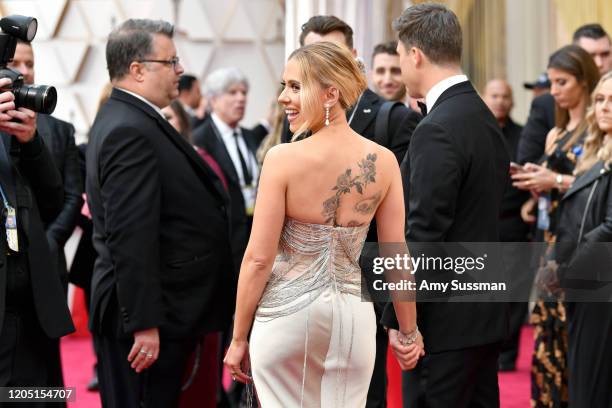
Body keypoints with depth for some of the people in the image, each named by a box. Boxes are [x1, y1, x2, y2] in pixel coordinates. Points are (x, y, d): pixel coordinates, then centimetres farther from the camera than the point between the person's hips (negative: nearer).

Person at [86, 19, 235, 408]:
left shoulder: (130, 120, 14)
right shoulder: (130, 132, -19)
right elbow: (130, 237, -24)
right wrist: (145, 324, -24)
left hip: (160, 310, 10)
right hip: (148, 317, -10)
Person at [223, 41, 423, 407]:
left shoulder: (283, 159, -14)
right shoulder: (383, 161, -4)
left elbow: (259, 258, -11)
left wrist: (239, 337, -1)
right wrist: (409, 332, 13)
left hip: (286, 314, -3)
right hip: (352, 314, 3)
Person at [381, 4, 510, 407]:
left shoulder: (437, 130, -18)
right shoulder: (485, 117, 11)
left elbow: (424, 234, -20)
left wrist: (399, 319, -15)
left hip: (445, 322, -9)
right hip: (485, 314, 9)